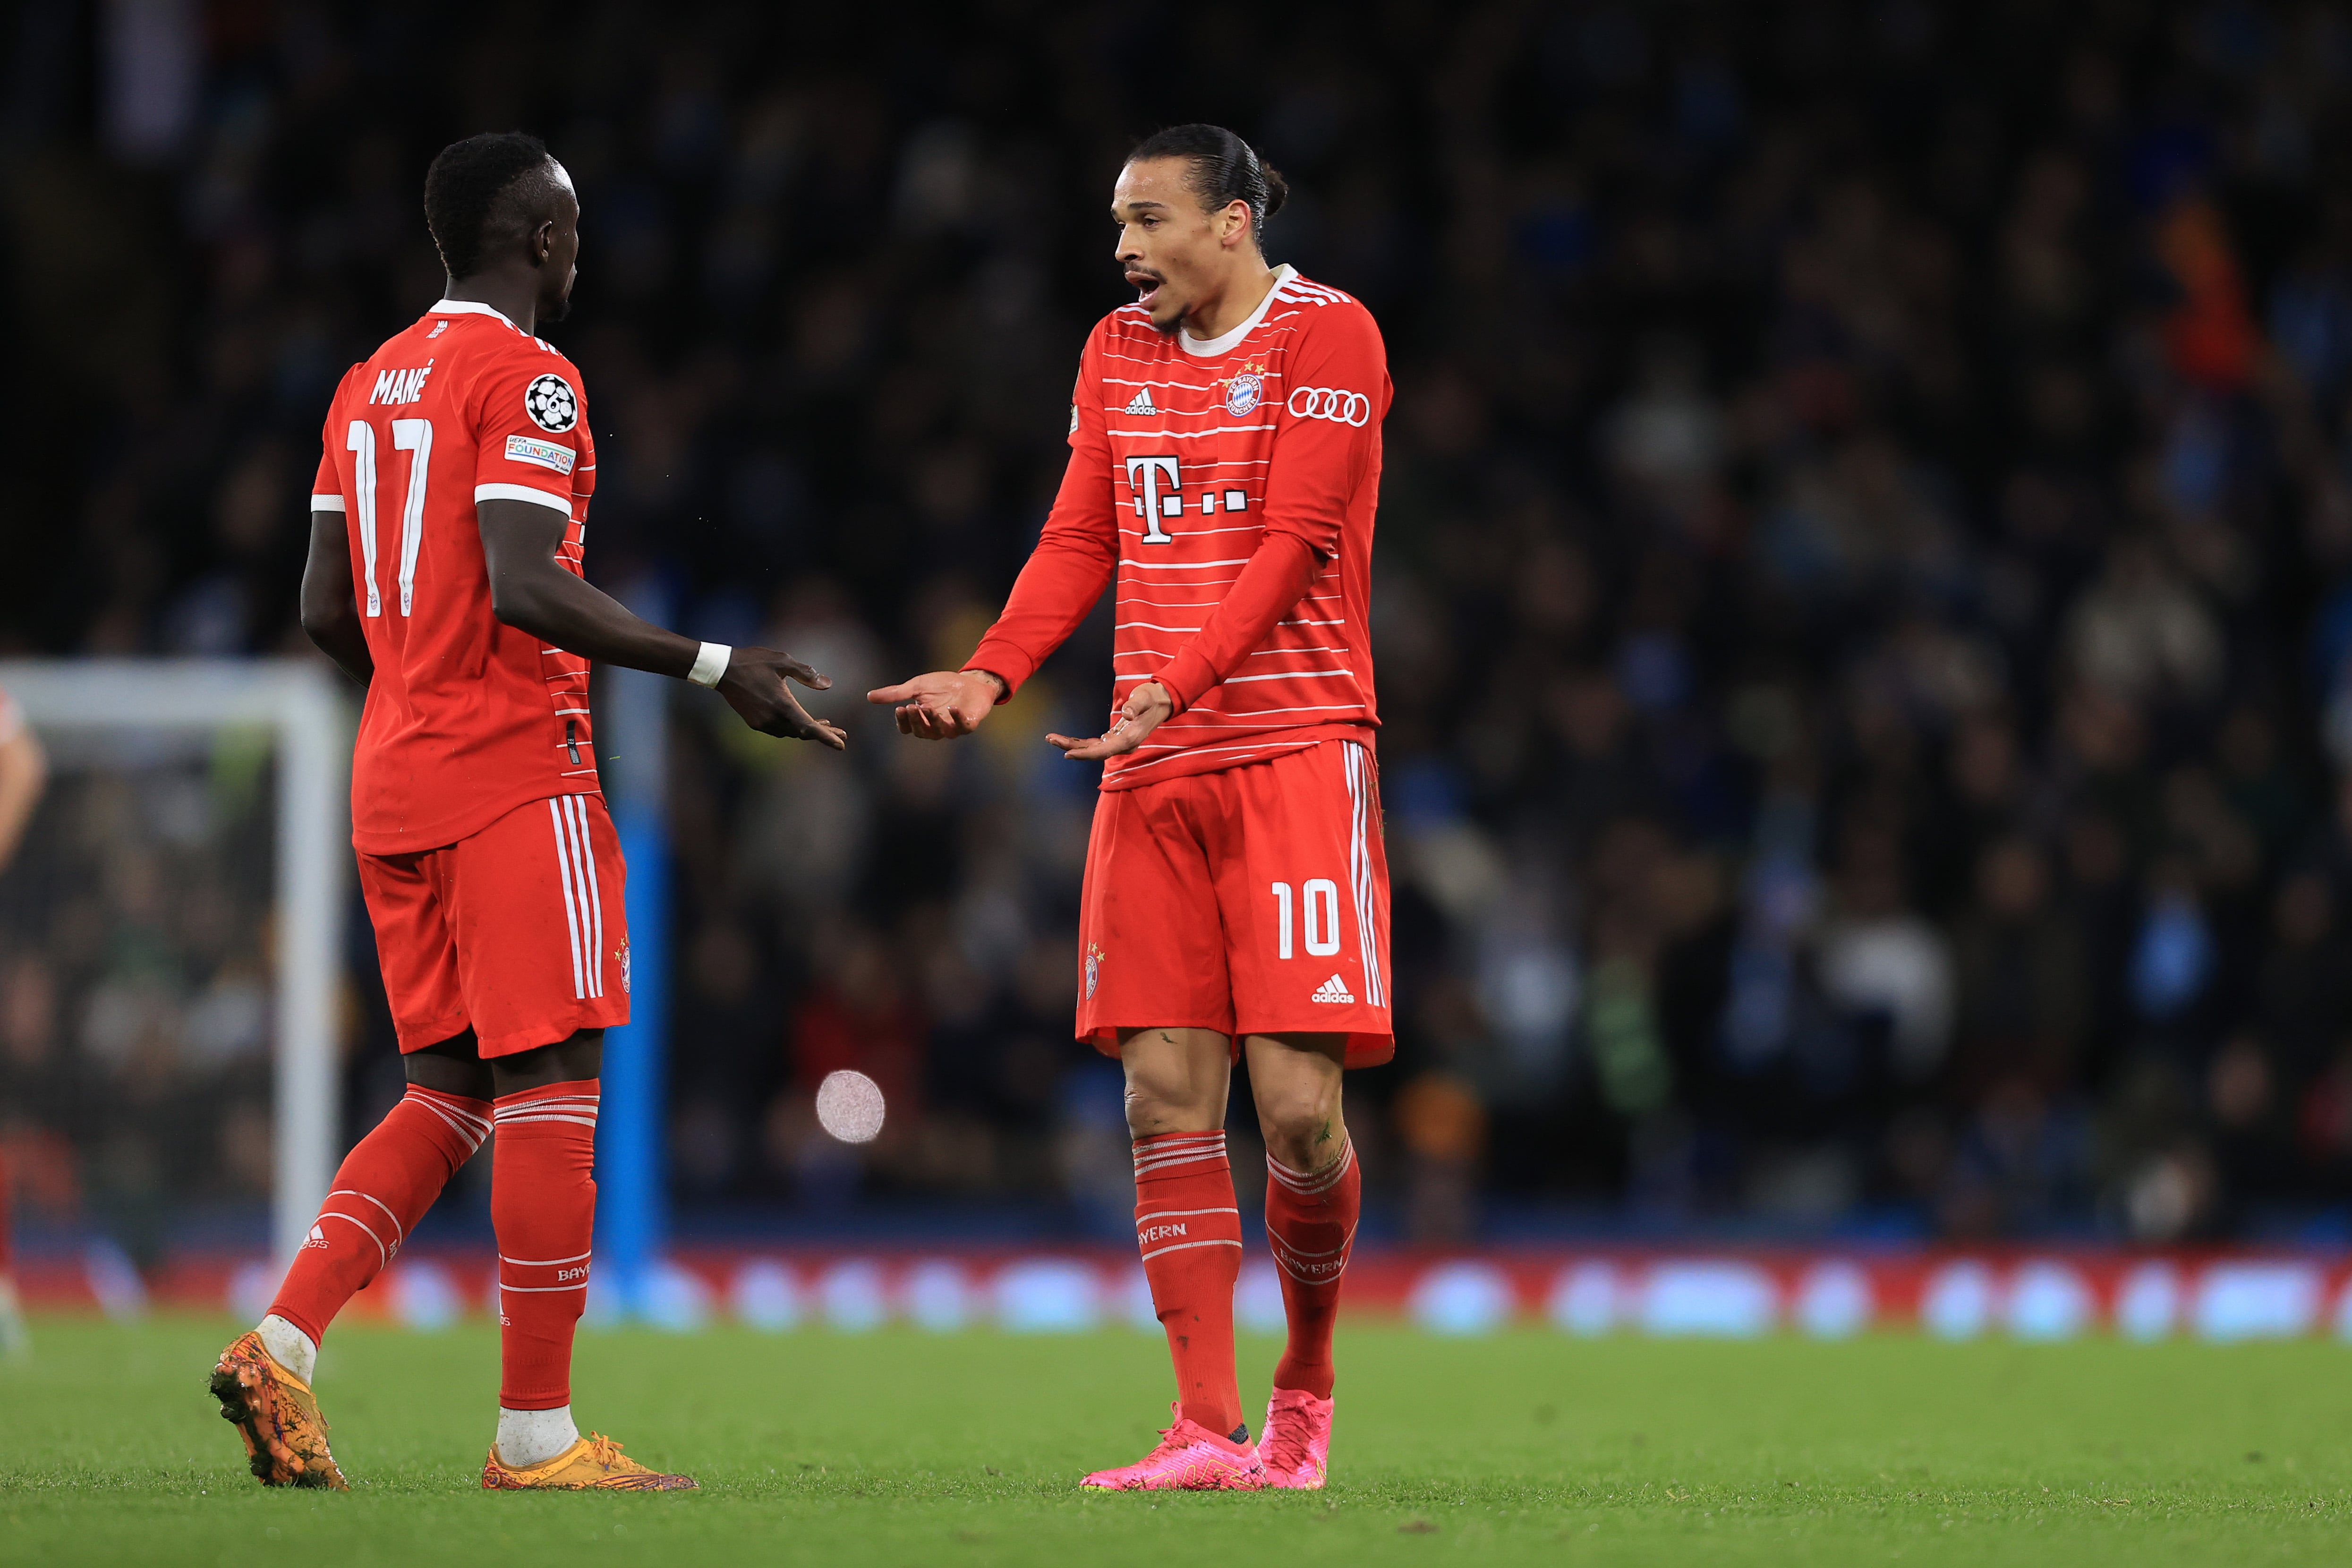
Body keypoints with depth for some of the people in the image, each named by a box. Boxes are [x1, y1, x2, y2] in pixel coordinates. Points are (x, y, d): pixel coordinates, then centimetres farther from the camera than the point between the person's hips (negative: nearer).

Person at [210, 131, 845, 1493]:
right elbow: (523, 582, -21)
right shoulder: (525, 377, -10)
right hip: (517, 773, -8)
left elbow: (326, 606, 16)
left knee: (455, 1094, 12)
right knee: (551, 1087, -4)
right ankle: (536, 1432, -4)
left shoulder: (371, 385, 16)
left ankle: (282, 1343, -3)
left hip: (393, 780, 8)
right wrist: (713, 669, -19)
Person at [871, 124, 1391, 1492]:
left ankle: (1307, 1375, 14)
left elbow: (1295, 540, -13)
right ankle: (1209, 1429, -3)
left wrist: (1177, 682, -24)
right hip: (1152, 768, 5)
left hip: (1296, 754, -5)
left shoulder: (1328, 336, -4)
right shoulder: (1120, 352, 15)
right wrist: (989, 676, -4)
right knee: (1167, 1095, -4)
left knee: (1297, 1104, -11)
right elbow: (1082, 541, 13)